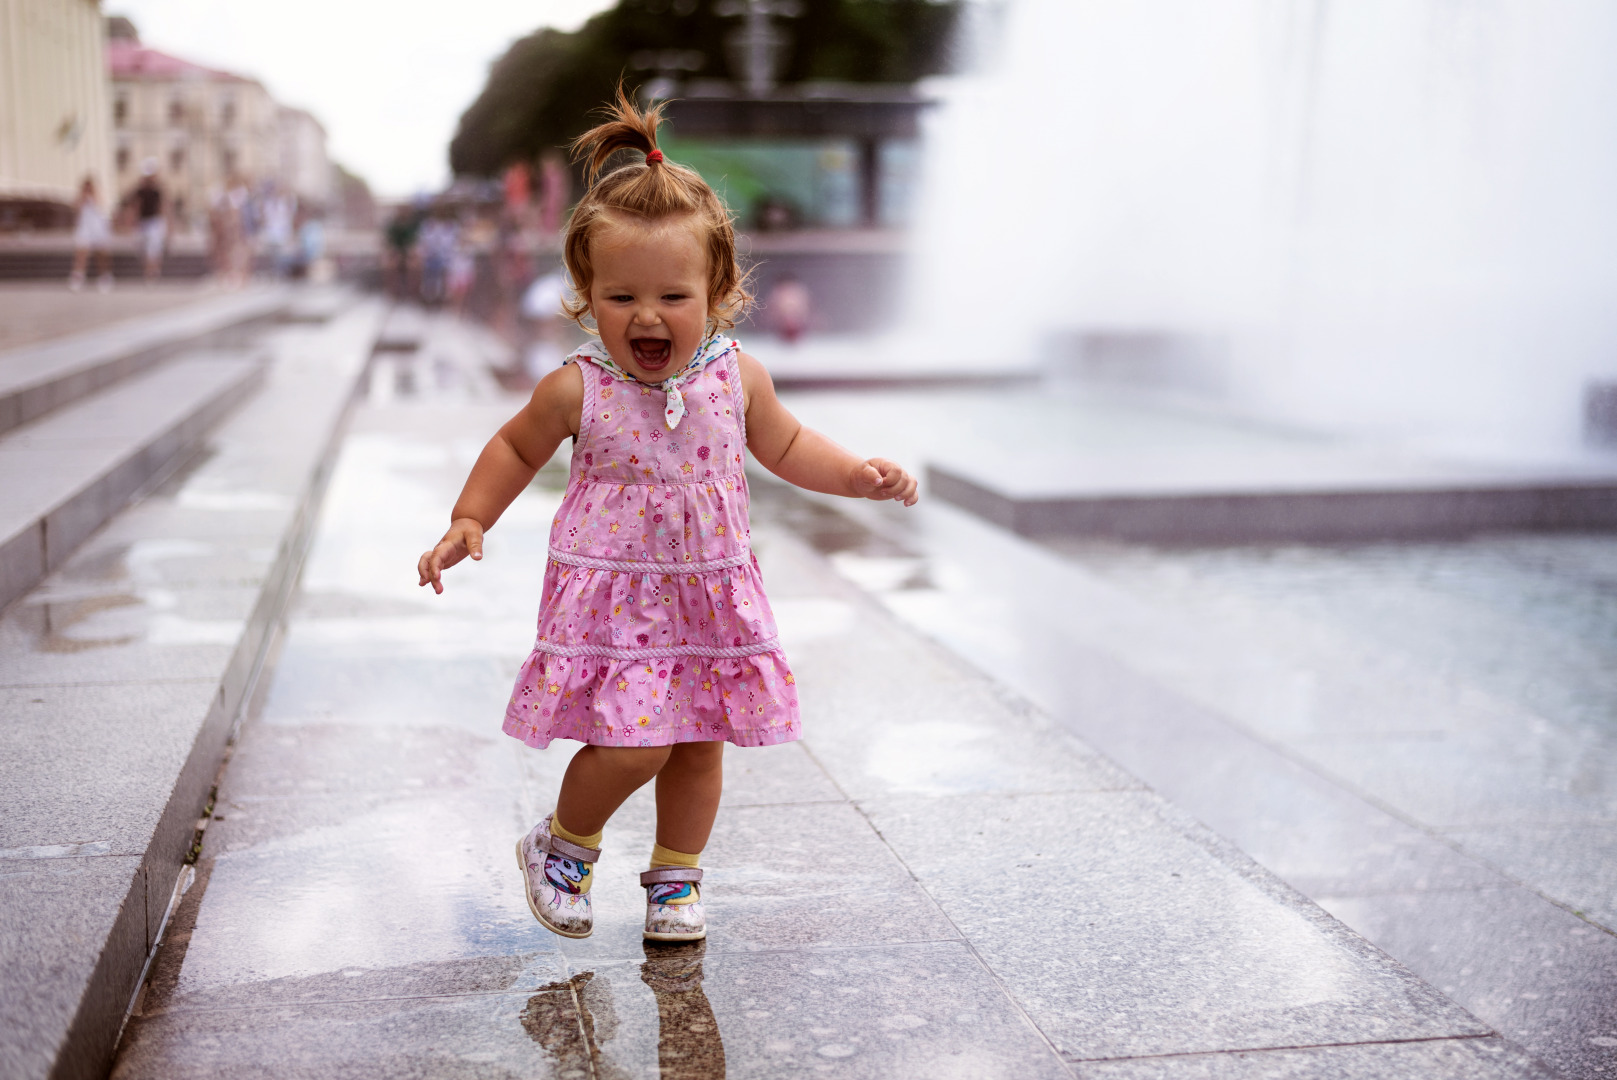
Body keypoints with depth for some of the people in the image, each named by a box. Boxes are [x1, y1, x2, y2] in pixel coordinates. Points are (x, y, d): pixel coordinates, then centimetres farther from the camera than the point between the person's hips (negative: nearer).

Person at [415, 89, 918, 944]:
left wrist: (861, 475, 2)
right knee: (630, 744, -12)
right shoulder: (577, 391, -12)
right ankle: (563, 844, 18)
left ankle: (675, 877, 33)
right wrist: (469, 522, -1)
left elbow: (785, 448, 13)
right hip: (611, 593, -3)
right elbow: (516, 448, 7)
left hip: (710, 593, 4)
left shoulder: (736, 378, -5)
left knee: (698, 744, 12)